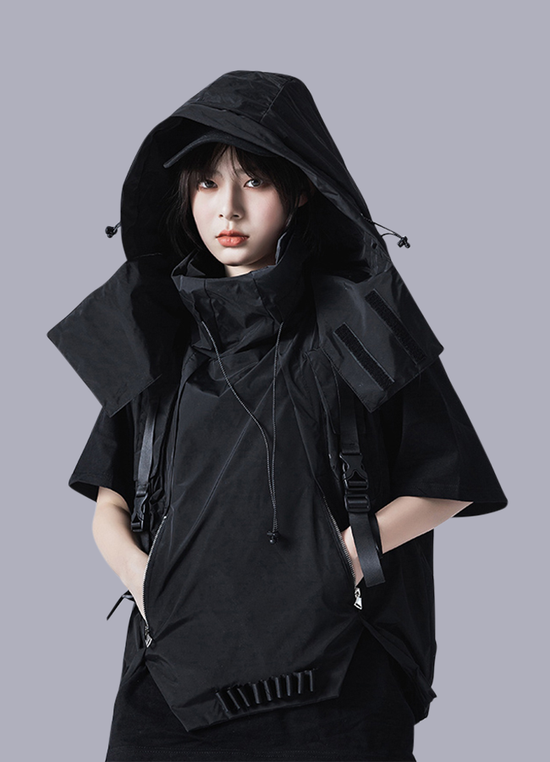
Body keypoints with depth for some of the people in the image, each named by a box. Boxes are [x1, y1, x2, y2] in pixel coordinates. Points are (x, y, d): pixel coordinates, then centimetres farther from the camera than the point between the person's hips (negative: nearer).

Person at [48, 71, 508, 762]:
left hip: (329, 686, -2)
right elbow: (109, 507, 12)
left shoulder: (358, 321, -1)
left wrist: (340, 558, -10)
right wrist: (145, 579, -8)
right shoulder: (150, 333, 8)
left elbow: (449, 486, 4)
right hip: (173, 678, 3)